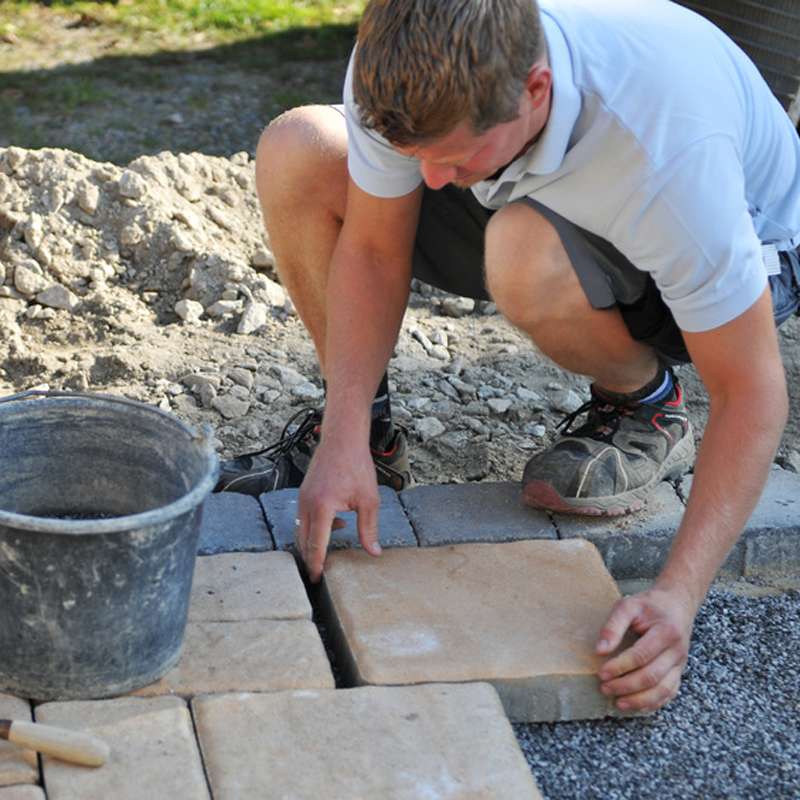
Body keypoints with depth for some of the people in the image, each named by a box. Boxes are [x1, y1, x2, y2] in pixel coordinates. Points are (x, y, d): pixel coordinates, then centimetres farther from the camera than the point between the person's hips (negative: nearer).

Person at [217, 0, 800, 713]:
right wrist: (346, 437, -24)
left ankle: (646, 402, -7)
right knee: (294, 152, -16)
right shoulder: (411, 71, -29)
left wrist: (678, 594, -40)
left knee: (526, 255, -40)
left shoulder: (669, 147, -41)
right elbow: (374, 249, -14)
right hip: (548, 210, 5)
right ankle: (366, 420, 3)